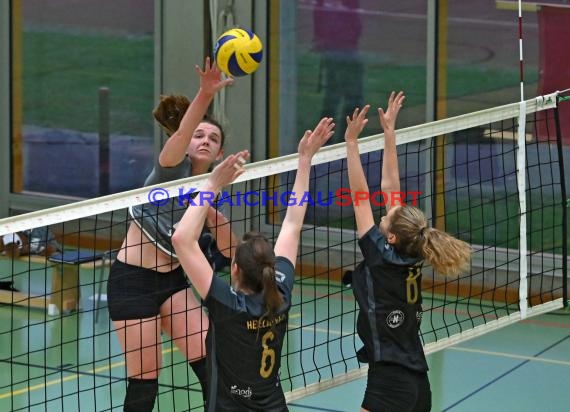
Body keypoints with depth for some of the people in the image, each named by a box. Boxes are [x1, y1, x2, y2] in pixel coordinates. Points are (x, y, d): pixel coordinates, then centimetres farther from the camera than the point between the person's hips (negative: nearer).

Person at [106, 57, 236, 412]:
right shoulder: (173, 168, -13)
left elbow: (230, 250, 5)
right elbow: (179, 133, -38)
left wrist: (213, 213, -13)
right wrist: (205, 95, -55)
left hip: (173, 280, 6)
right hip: (133, 280, -6)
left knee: (210, 363, -4)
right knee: (146, 378, -3)